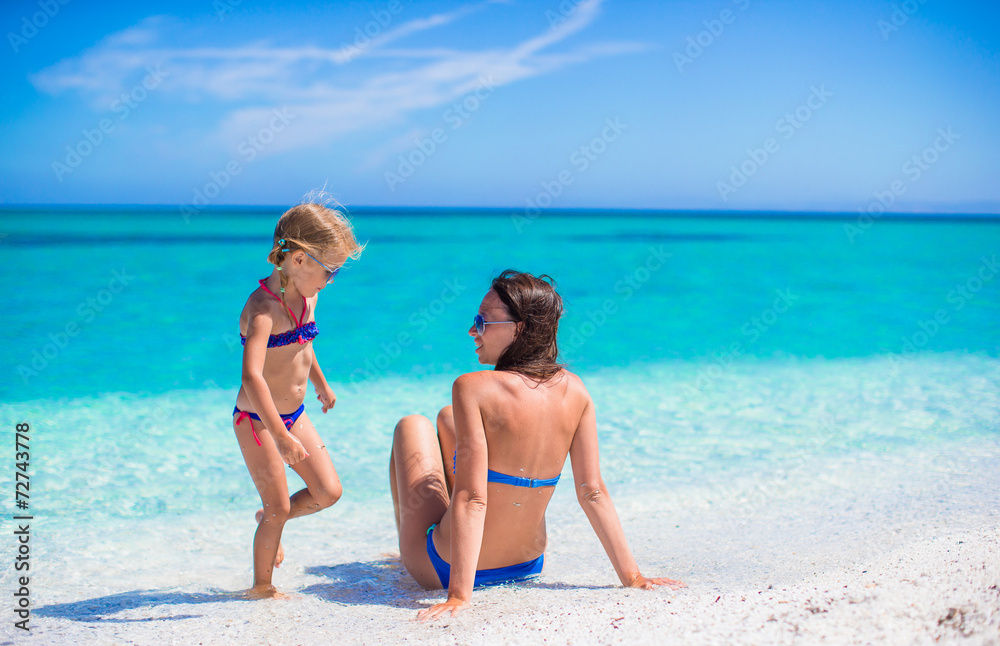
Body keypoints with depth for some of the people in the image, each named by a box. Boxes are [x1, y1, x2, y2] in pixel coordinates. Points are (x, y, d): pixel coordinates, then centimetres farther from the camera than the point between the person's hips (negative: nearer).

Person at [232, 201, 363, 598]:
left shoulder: (307, 297, 0)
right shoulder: (263, 308, -27)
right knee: (279, 508, 0)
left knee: (328, 492, 4)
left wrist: (320, 381, 36)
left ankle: (270, 519, 31)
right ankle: (261, 587, 20)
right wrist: (281, 435, -43)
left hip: (295, 415, 7)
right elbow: (251, 377, -38)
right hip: (257, 420, -7)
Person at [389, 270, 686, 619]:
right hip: (528, 565, 6)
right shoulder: (575, 391, -10)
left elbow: (471, 498, -29)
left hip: (442, 570, -5)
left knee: (412, 425, 20)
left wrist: (459, 595, -28)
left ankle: (408, 548, 39)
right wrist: (632, 577, -5)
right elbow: (592, 491, -11)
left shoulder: (472, 388, -25)